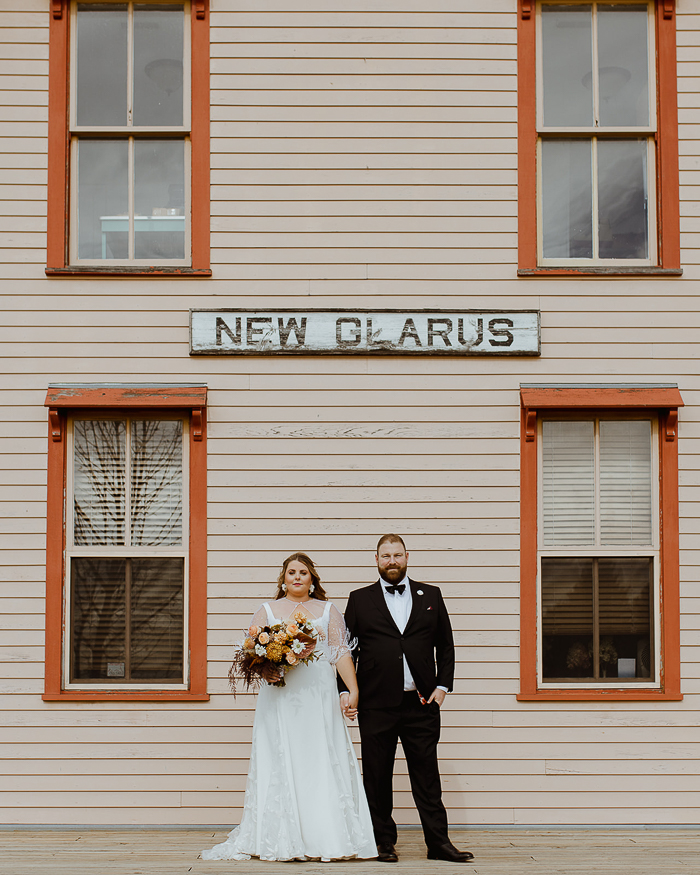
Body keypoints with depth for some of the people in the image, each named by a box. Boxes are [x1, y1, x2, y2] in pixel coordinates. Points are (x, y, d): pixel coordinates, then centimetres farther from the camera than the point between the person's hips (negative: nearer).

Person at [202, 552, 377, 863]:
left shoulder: (327, 610, 13)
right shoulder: (267, 611, 12)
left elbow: (341, 652, 5)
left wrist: (353, 690, -6)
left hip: (319, 697, 0)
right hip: (279, 695, 0)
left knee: (323, 763, -3)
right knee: (280, 764, -3)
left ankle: (327, 837, 1)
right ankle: (282, 839, 0)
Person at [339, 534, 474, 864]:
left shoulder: (430, 596, 11)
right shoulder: (359, 599, 8)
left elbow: (445, 646, 12)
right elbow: (347, 650, 7)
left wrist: (442, 685, 1)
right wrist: (345, 690, -3)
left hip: (421, 703, 1)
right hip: (376, 705, 0)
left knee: (427, 775, 4)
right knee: (377, 778, 4)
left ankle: (438, 842, 9)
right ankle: (384, 842, 14)